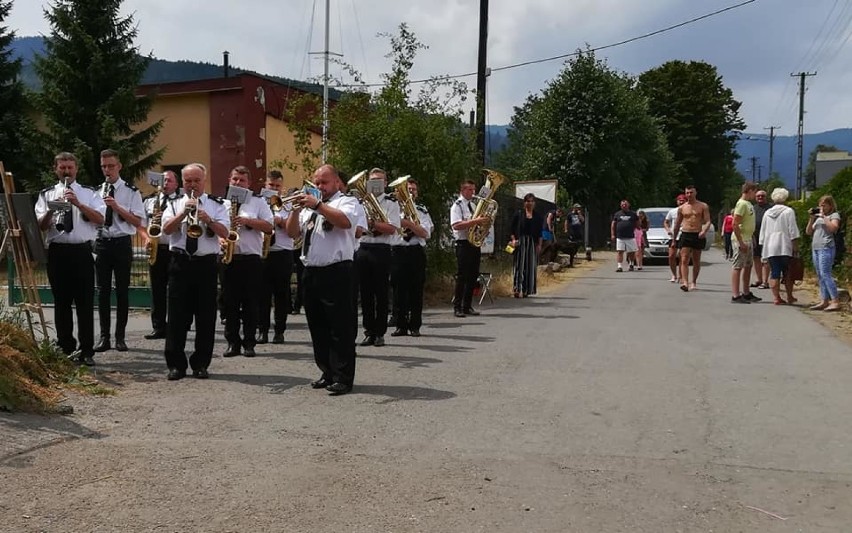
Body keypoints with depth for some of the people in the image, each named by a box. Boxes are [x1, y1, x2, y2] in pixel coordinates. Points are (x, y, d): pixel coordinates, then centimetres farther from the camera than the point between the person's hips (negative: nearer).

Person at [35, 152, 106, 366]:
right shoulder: (46, 194, 12)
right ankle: (66, 348, 15)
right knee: (61, 302, 6)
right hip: (57, 252, 2)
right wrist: (51, 210, -16)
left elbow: (100, 219, -5)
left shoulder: (89, 193, 9)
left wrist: (78, 204, -17)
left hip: (82, 251, -1)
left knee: (85, 302, -2)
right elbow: (40, 226, 3)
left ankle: (86, 351, 2)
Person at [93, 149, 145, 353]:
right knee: (103, 290, 4)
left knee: (122, 290, 2)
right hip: (101, 242, 2)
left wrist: (117, 207, -17)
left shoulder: (131, 192, 0)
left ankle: (120, 337, 10)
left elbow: (138, 222, -7)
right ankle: (104, 337, 10)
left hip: (122, 243, -2)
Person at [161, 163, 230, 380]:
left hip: (206, 264, 0)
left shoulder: (216, 205, 9)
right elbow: (166, 229, -5)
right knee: (177, 315, 1)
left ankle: (201, 364, 11)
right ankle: (176, 364, 9)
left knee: (206, 315, 2)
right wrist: (184, 212, -17)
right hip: (180, 263, 0)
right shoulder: (175, 204, 11)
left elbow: (224, 232, -4)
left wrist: (208, 220, -20)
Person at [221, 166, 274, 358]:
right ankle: (232, 342, 11)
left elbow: (269, 227, -1)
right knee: (230, 303, 4)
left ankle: (249, 343, 7)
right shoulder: (222, 203, 12)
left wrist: (247, 221, -12)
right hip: (228, 259, 2)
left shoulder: (258, 202, 7)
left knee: (250, 304, 0)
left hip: (251, 259, -2)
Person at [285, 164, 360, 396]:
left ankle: (343, 378, -4)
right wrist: (297, 209, -5)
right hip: (311, 272, 7)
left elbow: (345, 221, -21)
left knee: (340, 328, -6)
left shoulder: (347, 201, 2)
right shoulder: (309, 205, 19)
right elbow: (292, 232, 10)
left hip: (336, 272, -7)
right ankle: (328, 373, 20)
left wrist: (317, 205, -23)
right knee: (318, 327, 11)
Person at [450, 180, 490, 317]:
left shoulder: (473, 205, 17)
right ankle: (457, 307, 0)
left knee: (473, 276, 8)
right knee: (462, 276, -6)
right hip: (463, 244, -8)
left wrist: (484, 222, 4)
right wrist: (476, 221, -27)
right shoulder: (457, 206, -7)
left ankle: (467, 306, 16)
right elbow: (456, 225, -22)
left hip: (475, 243, 8)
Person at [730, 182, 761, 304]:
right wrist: (741, 242, -23)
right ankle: (735, 295, -6)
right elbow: (735, 224, -22)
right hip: (741, 240, -10)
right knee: (737, 266, -7)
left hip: (748, 240, 10)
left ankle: (746, 293, 25)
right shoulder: (742, 204, -16)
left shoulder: (748, 204, 14)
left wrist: (752, 237, 18)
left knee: (748, 266, 16)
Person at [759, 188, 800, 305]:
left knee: (774, 274, 2)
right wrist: (795, 247, -6)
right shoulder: (788, 211, -2)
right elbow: (793, 232, -8)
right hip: (785, 248, -3)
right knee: (787, 273, 7)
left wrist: (763, 251, 18)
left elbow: (762, 234, 14)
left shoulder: (767, 213, 11)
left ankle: (776, 297, -2)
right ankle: (789, 297, 12)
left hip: (770, 248, 3)